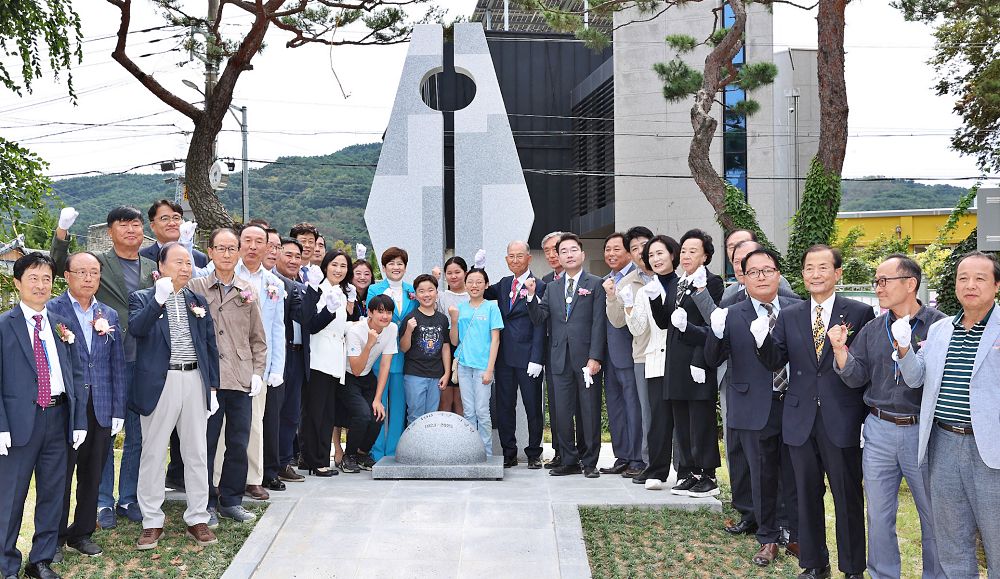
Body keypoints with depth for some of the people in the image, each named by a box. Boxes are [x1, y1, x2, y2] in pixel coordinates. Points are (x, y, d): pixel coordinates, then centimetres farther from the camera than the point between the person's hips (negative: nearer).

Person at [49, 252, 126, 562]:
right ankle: (54, 538, 18)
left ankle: (82, 533, 26)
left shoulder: (109, 316, 10)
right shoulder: (51, 310, -3)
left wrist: (118, 410, 6)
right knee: (60, 475, 5)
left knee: (92, 475, 11)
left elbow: (117, 366, 10)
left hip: (100, 408, 4)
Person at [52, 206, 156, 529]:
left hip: (141, 364, 4)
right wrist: (62, 230, -27)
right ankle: (104, 502, 16)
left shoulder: (152, 268, 12)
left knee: (137, 436, 11)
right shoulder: (98, 263, 0)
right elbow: (60, 267, -11)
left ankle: (128, 499, 24)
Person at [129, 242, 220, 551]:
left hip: (195, 381, 4)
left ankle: (198, 519, 18)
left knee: (197, 454, 8)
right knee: (153, 454, 4)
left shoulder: (199, 302, 13)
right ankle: (152, 522, 15)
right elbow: (137, 328, -20)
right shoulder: (142, 298, 1)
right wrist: (159, 299, -32)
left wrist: (213, 387, 9)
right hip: (159, 384, -3)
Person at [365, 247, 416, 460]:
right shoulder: (374, 289, 3)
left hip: (402, 356, 3)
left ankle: (394, 453, 11)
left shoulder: (412, 291, 13)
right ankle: (377, 453, 5)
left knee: (398, 403, 4)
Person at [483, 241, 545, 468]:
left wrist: (536, 358, -15)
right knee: (504, 407, 9)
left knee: (533, 407, 5)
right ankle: (509, 454, 18)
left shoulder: (537, 285, -7)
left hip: (527, 357, -6)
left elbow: (539, 324, -10)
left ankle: (534, 454, 17)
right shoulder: (504, 284, 14)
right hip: (505, 356, 6)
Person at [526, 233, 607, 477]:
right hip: (560, 360, 4)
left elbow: (598, 323, -5)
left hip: (587, 358, -4)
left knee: (589, 413, 2)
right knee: (563, 413, 6)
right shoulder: (552, 288, 15)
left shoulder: (595, 284, 1)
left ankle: (590, 462, 12)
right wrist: (531, 295, -10)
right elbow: (539, 319, 5)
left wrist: (595, 357, -13)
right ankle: (570, 461, 17)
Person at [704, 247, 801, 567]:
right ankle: (768, 539, 28)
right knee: (762, 479, 11)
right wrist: (717, 332, -24)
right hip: (756, 409, -1)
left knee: (795, 476, 11)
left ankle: (797, 537, 29)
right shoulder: (733, 316, -2)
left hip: (795, 405, 1)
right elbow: (713, 360, -5)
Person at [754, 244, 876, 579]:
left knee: (848, 498, 8)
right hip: (800, 421, 3)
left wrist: (868, 419, -5)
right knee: (807, 497, 14)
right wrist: (763, 339, -21)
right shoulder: (789, 316, 7)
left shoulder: (860, 313, -4)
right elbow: (776, 362, -1)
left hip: (842, 422, -3)